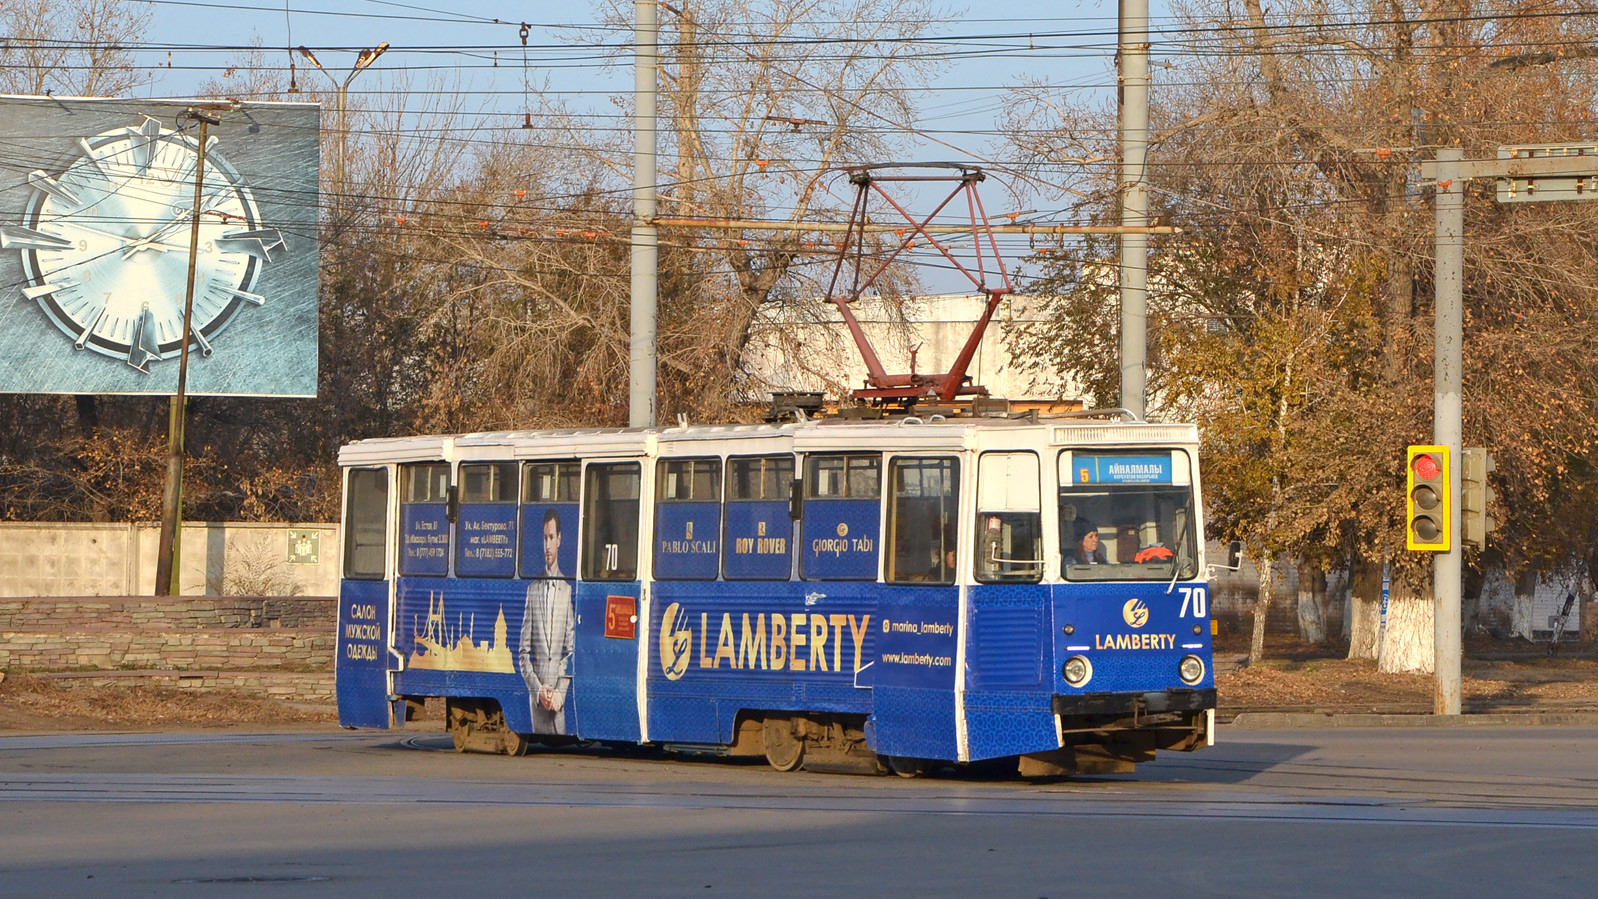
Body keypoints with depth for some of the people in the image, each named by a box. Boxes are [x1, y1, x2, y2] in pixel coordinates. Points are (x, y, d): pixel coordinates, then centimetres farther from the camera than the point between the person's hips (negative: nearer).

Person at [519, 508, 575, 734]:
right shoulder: (532, 589, 9)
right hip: (537, 692, 2)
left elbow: (571, 650, 2)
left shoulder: (568, 590, 3)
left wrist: (560, 691, -8)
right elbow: (524, 651, 8)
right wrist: (538, 689, -5)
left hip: (561, 695, -2)